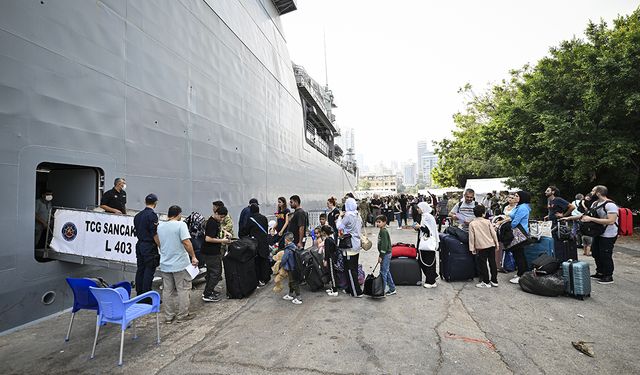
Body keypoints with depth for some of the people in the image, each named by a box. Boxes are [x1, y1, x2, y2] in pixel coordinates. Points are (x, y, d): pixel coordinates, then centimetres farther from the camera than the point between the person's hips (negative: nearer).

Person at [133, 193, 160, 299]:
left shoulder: (138, 215, 10)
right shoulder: (152, 215, -15)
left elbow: (137, 231, 16)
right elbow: (154, 234, -17)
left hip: (139, 245, 8)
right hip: (150, 246, -8)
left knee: (140, 269, 14)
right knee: (149, 271, -2)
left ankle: (139, 293, 23)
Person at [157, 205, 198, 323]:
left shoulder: (160, 226, 7)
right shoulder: (180, 225, -14)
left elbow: (159, 242, 18)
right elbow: (186, 242, -21)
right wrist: (193, 257, -13)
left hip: (165, 264, 6)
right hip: (180, 264, -6)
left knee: (167, 290, 13)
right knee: (183, 289, 5)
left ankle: (168, 316, 20)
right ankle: (182, 315, 11)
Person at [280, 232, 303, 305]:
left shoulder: (288, 250, -24)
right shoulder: (295, 247, 1)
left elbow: (283, 259, -17)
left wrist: (280, 265, 0)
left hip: (291, 269, -8)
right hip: (296, 268, 8)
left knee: (294, 283, 1)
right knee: (291, 282, 22)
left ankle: (298, 298, 8)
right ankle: (290, 295, 37)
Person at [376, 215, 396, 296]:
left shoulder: (383, 231, -18)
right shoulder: (382, 231, 13)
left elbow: (384, 244, -22)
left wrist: (381, 256, -21)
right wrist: (380, 255, 21)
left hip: (385, 254, -10)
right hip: (386, 254, 10)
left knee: (383, 272, -5)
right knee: (386, 272, 16)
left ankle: (382, 290, 2)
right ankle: (392, 289, 25)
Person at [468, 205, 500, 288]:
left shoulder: (472, 224, -7)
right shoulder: (487, 222, -1)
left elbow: (471, 237, -7)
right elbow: (494, 233, 2)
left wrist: (472, 248, 0)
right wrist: (496, 244, 14)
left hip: (481, 247, -3)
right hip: (491, 245, 4)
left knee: (483, 264, 4)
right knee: (492, 263, 12)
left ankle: (486, 282, 9)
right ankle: (494, 281, 21)